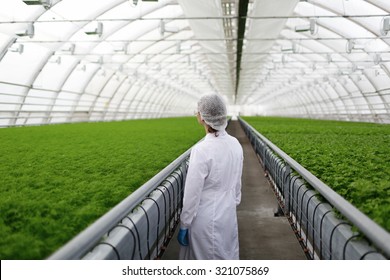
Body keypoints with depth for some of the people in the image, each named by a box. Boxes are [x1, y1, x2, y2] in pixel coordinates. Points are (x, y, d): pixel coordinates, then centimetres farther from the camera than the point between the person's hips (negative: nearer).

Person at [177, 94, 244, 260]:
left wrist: (184, 226, -8)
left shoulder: (201, 150, -25)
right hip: (229, 215, 6)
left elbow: (192, 194, -19)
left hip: (206, 219, -6)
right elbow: (237, 183, 7)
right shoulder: (235, 144, -5)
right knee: (227, 257, 21)